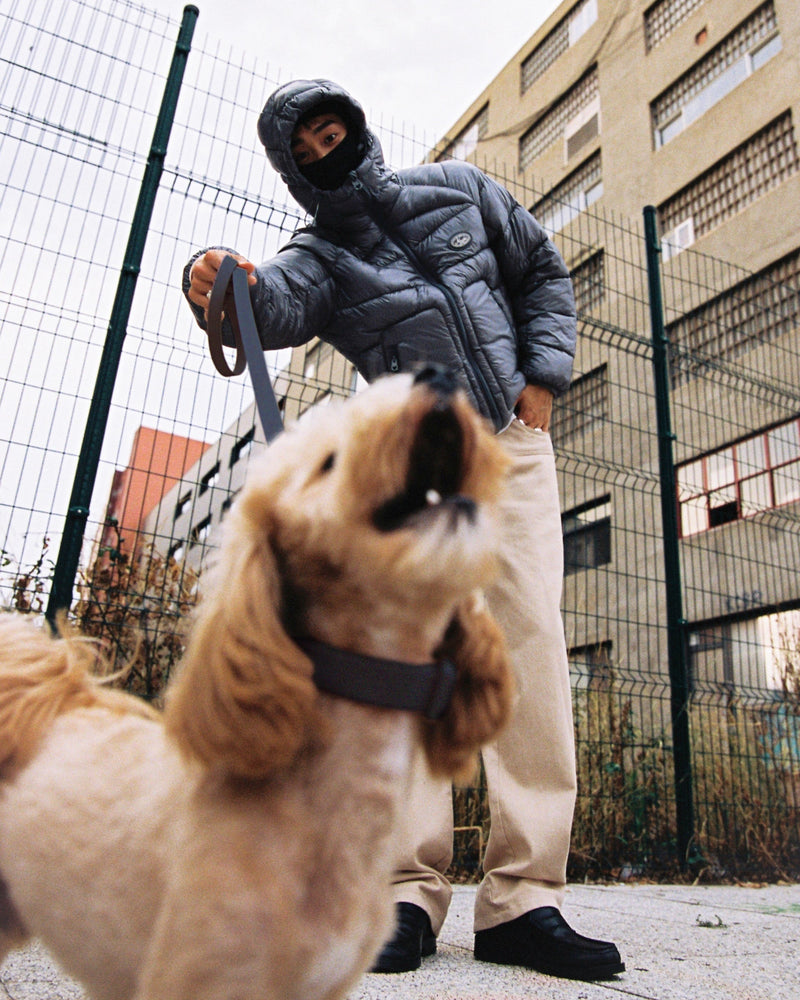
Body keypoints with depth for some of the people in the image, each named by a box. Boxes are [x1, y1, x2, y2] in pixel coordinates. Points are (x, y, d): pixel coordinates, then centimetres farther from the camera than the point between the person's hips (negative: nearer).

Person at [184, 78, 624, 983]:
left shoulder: (459, 187, 13)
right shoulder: (321, 252, 3)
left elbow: (543, 271, 18)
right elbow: (279, 306, -21)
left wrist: (542, 375, 3)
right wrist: (227, 285, -45)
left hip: (513, 442, 2)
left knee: (530, 637, -11)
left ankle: (522, 897, -9)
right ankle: (411, 890, -9)